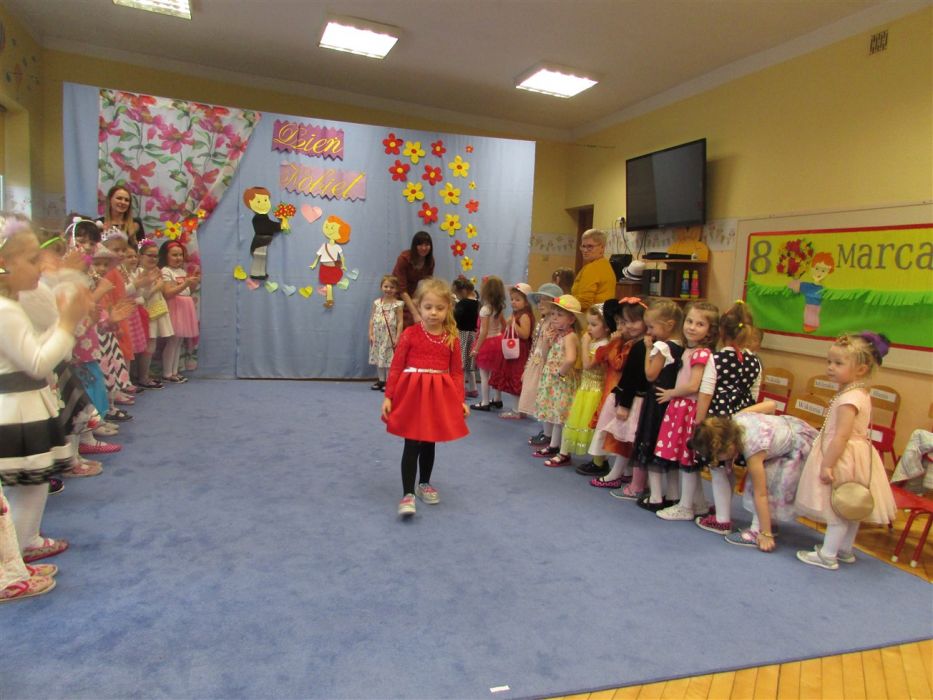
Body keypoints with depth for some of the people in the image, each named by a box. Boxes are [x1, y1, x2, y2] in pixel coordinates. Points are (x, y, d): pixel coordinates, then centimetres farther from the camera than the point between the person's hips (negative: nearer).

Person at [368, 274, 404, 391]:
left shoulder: (397, 304, -5)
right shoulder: (377, 302, 5)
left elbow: (400, 322, -8)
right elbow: (372, 319, 7)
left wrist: (397, 338, -13)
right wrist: (371, 334, 0)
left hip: (390, 336, -4)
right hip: (378, 336, 4)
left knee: (389, 359, -2)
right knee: (378, 358, 11)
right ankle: (381, 380, 21)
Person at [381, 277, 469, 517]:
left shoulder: (452, 338, 0)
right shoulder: (410, 334, -7)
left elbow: (456, 372, 6)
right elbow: (396, 367, -4)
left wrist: (460, 400, 2)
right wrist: (388, 397, -6)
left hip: (439, 398, 3)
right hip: (412, 395, -3)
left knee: (429, 444, 17)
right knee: (412, 445, -2)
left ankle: (424, 484, 36)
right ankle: (408, 494, 5)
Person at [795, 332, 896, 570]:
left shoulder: (849, 398, -23)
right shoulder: (859, 394, 8)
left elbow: (841, 436, -26)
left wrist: (827, 464, -23)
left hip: (843, 458, -10)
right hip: (855, 456, 10)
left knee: (838, 509, 1)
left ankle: (827, 555, 12)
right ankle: (845, 550, 34)